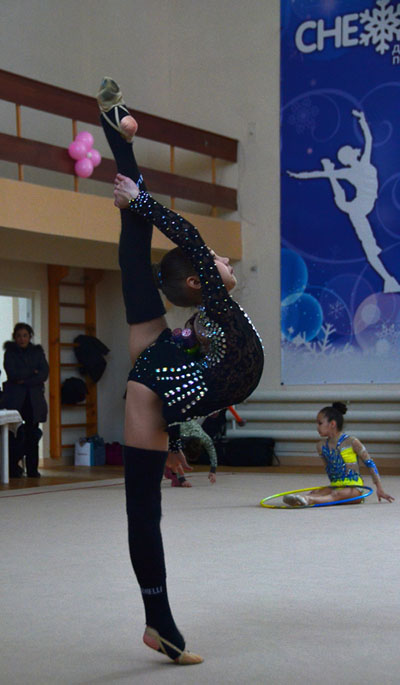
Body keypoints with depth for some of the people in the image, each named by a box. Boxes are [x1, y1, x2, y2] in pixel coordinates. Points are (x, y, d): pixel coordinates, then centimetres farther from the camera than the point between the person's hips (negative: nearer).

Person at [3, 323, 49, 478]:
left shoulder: (38, 352, 12)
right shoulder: (10, 353, 6)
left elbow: (44, 374, 0)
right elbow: (12, 373, -9)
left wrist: (24, 380, -9)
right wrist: (33, 373, -6)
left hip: (34, 400, 2)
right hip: (15, 399, -2)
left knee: (32, 436, 0)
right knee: (15, 436, -9)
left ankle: (32, 471, 5)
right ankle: (13, 470, -5)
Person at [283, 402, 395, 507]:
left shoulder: (351, 442, -6)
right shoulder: (321, 446, 9)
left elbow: (370, 464, -3)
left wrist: (379, 489, -3)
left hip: (354, 488, -6)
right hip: (335, 487, 6)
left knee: (336, 495, -35)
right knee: (316, 492, -25)